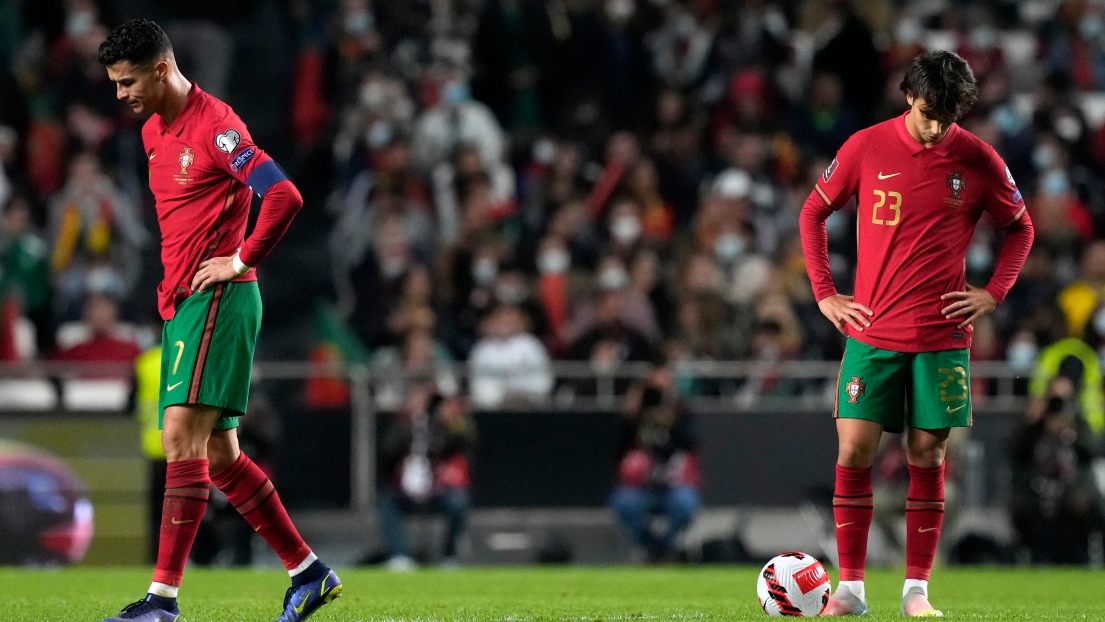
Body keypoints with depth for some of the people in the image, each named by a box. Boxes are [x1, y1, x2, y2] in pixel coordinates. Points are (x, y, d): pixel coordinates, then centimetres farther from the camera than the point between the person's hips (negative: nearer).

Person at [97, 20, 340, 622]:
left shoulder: (214, 125, -13)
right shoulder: (153, 133, 16)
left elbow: (284, 196, -21)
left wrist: (240, 261, -14)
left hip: (218, 301, -10)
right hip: (179, 303, 10)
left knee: (183, 437, -17)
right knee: (217, 453, 9)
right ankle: (309, 573, 17)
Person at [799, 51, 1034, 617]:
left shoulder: (977, 160, -2)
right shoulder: (865, 149, -2)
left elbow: (1020, 229, 12)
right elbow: (813, 214, 10)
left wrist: (992, 294, 0)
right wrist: (824, 294, 2)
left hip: (942, 336, 0)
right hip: (871, 332, 0)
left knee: (927, 457, 1)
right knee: (854, 452, -6)